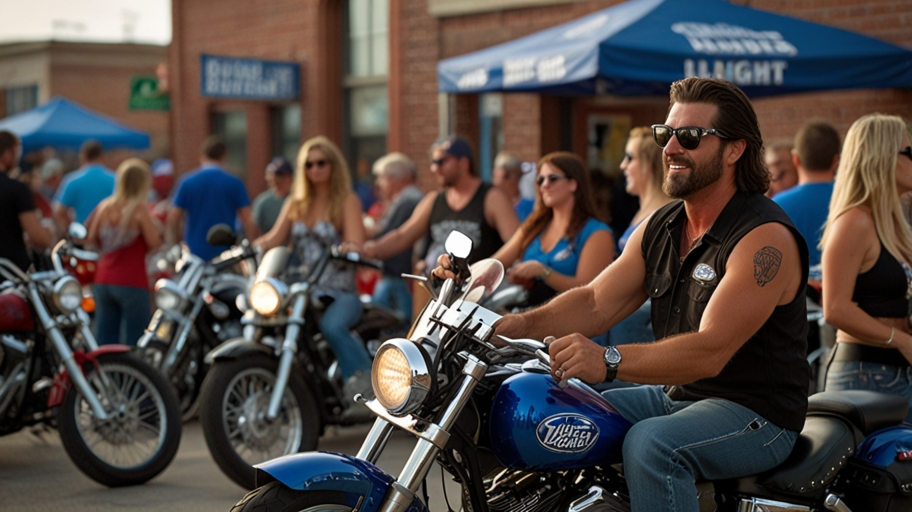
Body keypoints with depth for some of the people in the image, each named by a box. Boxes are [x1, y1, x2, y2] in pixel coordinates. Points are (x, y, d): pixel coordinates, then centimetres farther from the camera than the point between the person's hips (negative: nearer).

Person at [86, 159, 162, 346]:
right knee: (134, 344, -2)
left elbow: (91, 237, 13)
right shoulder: (140, 208, -10)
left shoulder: (104, 206, 7)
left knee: (105, 341, 8)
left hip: (103, 282, 6)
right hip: (132, 283, -6)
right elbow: (154, 243, -12)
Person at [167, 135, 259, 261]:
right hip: (225, 254, -1)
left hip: (195, 252, 2)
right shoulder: (235, 183, -2)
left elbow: (173, 217, 2)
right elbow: (247, 220, -4)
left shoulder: (187, 183, 2)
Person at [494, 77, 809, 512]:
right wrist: (524, 325, -16)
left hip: (757, 413, -8)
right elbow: (596, 303, 3)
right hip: (673, 396, 8)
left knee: (651, 444, -34)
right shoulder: (659, 227, 10)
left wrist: (608, 361, -40)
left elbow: (710, 350, -29)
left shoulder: (765, 237, -18)